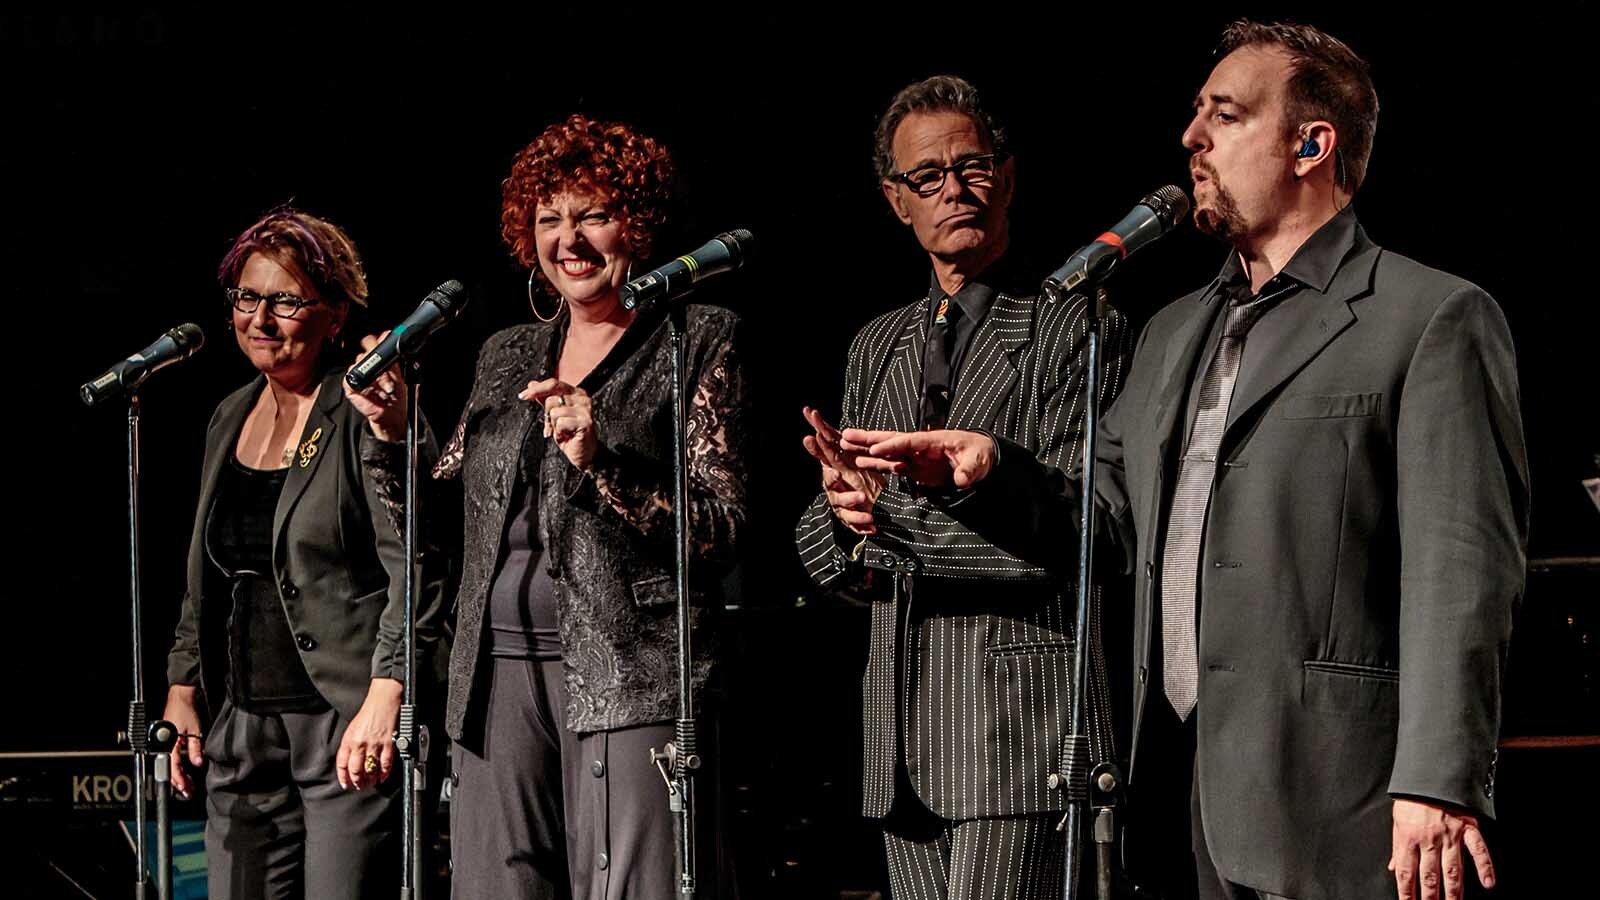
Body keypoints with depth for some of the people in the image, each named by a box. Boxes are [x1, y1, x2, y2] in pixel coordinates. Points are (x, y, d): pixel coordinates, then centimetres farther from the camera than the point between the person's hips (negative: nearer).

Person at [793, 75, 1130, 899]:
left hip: (1023, 716, -6)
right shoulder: (875, 347, 20)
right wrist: (849, 521, -6)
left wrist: (893, 510, -13)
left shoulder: (1075, 329, -1)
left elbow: (1066, 528, -11)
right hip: (905, 733, 7)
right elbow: (818, 547, 18)